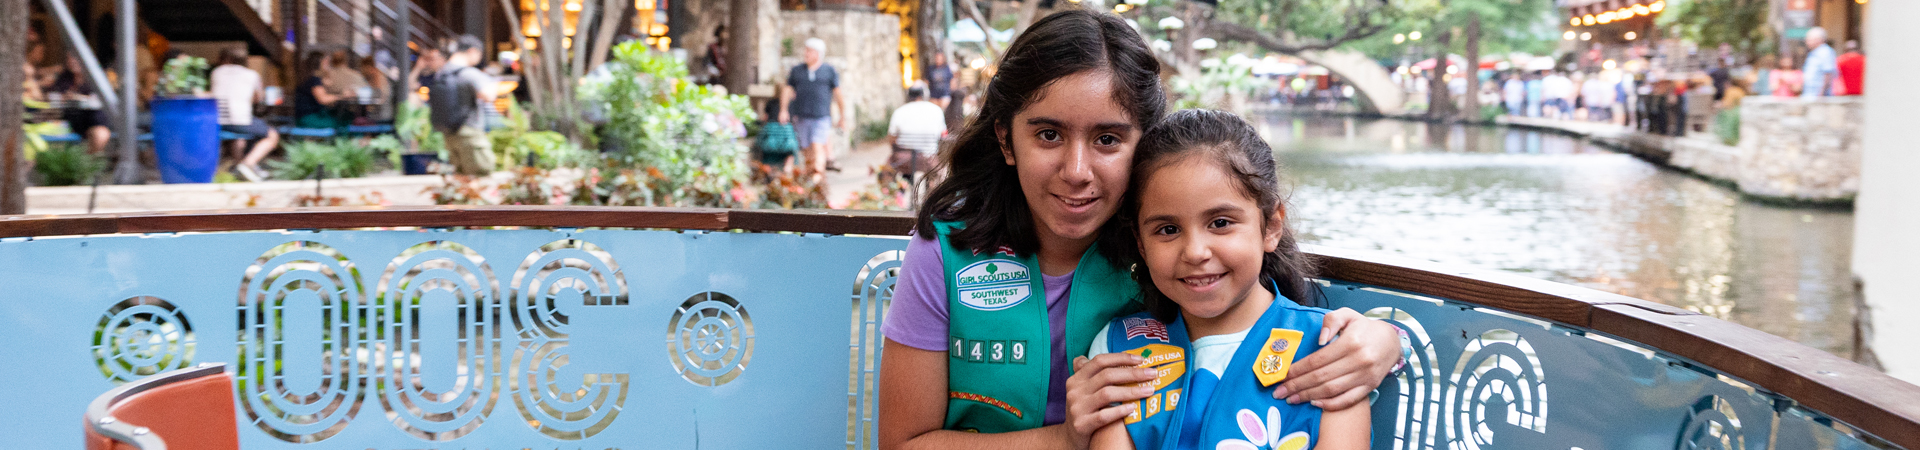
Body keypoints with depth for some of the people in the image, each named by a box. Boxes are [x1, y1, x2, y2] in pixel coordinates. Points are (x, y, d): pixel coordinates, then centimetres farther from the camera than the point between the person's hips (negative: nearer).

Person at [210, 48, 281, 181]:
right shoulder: (252, 75, 8)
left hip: (216, 122, 5)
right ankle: (248, 163, -7)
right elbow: (259, 98, 22)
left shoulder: (217, 72, 15)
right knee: (272, 136, 14)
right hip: (240, 120, -5)